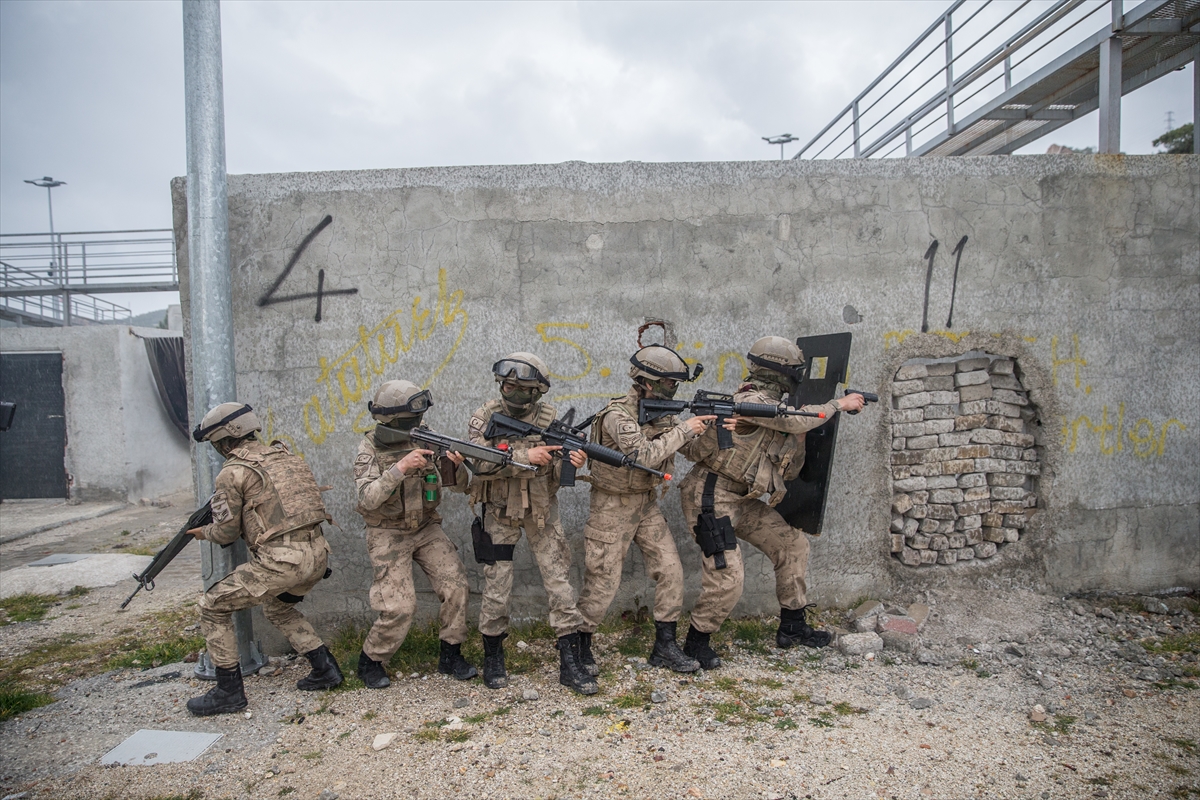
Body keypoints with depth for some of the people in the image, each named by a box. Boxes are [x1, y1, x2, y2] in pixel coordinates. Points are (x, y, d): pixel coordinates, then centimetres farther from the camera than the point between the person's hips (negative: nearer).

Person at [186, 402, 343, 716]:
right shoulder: (285, 455, 16)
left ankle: (229, 691, 14)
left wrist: (204, 532, 21)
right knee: (278, 607, 32)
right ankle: (325, 669, 26)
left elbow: (226, 533, 1)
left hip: (281, 561, -8)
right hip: (317, 553, 8)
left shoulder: (233, 473, -5)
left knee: (213, 607, 11)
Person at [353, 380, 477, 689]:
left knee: (456, 586, -8)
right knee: (399, 607, -10)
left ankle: (450, 655, 11)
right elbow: (367, 499, -26)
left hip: (427, 528, 4)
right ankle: (370, 661, 15)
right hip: (388, 534, -4)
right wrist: (400, 467, -36)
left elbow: (460, 485, -2)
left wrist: (455, 466, -25)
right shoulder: (369, 449, -13)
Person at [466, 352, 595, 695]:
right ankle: (493, 658, 26)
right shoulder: (487, 415, -11)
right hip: (500, 513, -1)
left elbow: (554, 470, -6)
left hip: (542, 512, 1)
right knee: (496, 590, 4)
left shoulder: (549, 417, -6)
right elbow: (479, 464, -24)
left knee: (560, 583, 0)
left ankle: (570, 664, 10)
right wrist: (525, 456, -33)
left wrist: (572, 463, -28)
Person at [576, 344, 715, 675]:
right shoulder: (618, 414, -22)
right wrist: (684, 429, -27)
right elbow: (643, 455, -33)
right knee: (602, 582, 0)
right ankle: (580, 646, 20)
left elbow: (691, 445, 8)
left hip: (647, 504, 7)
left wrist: (706, 425, -11)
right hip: (613, 507, -7)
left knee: (670, 572, 3)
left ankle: (665, 647, 15)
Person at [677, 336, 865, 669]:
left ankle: (792, 626, 23)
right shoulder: (751, 401, -18)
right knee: (727, 578, -13)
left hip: (741, 499, 10)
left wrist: (800, 431, 0)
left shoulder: (774, 408, 12)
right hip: (712, 497, -10)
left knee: (792, 545, 11)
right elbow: (797, 419, -22)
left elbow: (788, 470, 14)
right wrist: (840, 404, -7)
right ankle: (695, 643, 7)